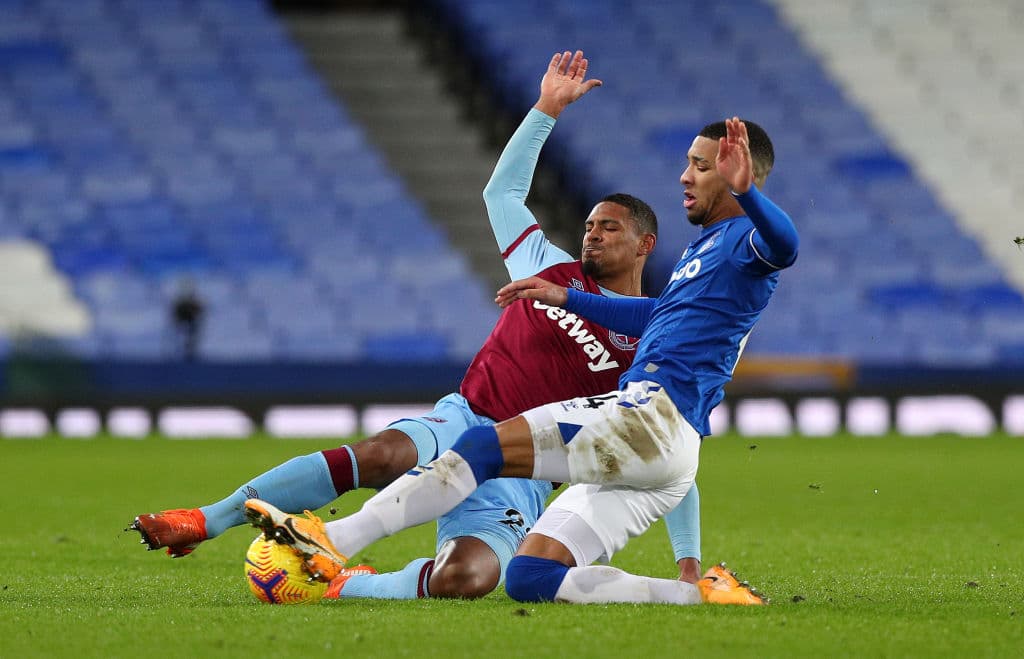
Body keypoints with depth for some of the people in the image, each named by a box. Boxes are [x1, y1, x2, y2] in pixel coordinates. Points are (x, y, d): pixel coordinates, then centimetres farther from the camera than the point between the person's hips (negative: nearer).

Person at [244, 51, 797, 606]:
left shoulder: (744, 241, -2)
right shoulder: (701, 248, 30)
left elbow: (783, 245, -27)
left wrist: (744, 190, -46)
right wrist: (566, 299, 45)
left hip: (654, 418, -10)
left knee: (485, 447, -19)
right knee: (529, 580, 0)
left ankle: (334, 543, -24)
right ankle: (705, 596, -4)